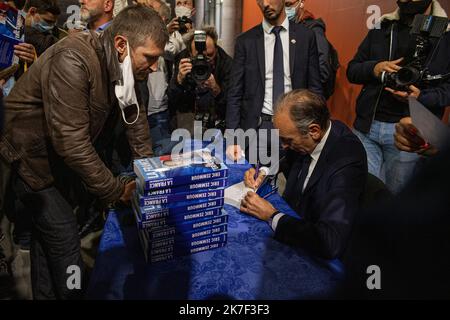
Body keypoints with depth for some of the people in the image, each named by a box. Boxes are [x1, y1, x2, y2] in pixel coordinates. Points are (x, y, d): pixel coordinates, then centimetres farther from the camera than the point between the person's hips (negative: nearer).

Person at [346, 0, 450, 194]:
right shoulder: (381, 28, 12)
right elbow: (352, 70, 11)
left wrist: (421, 97, -20)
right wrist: (374, 69, -10)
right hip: (367, 126, 2)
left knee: (395, 196, 9)